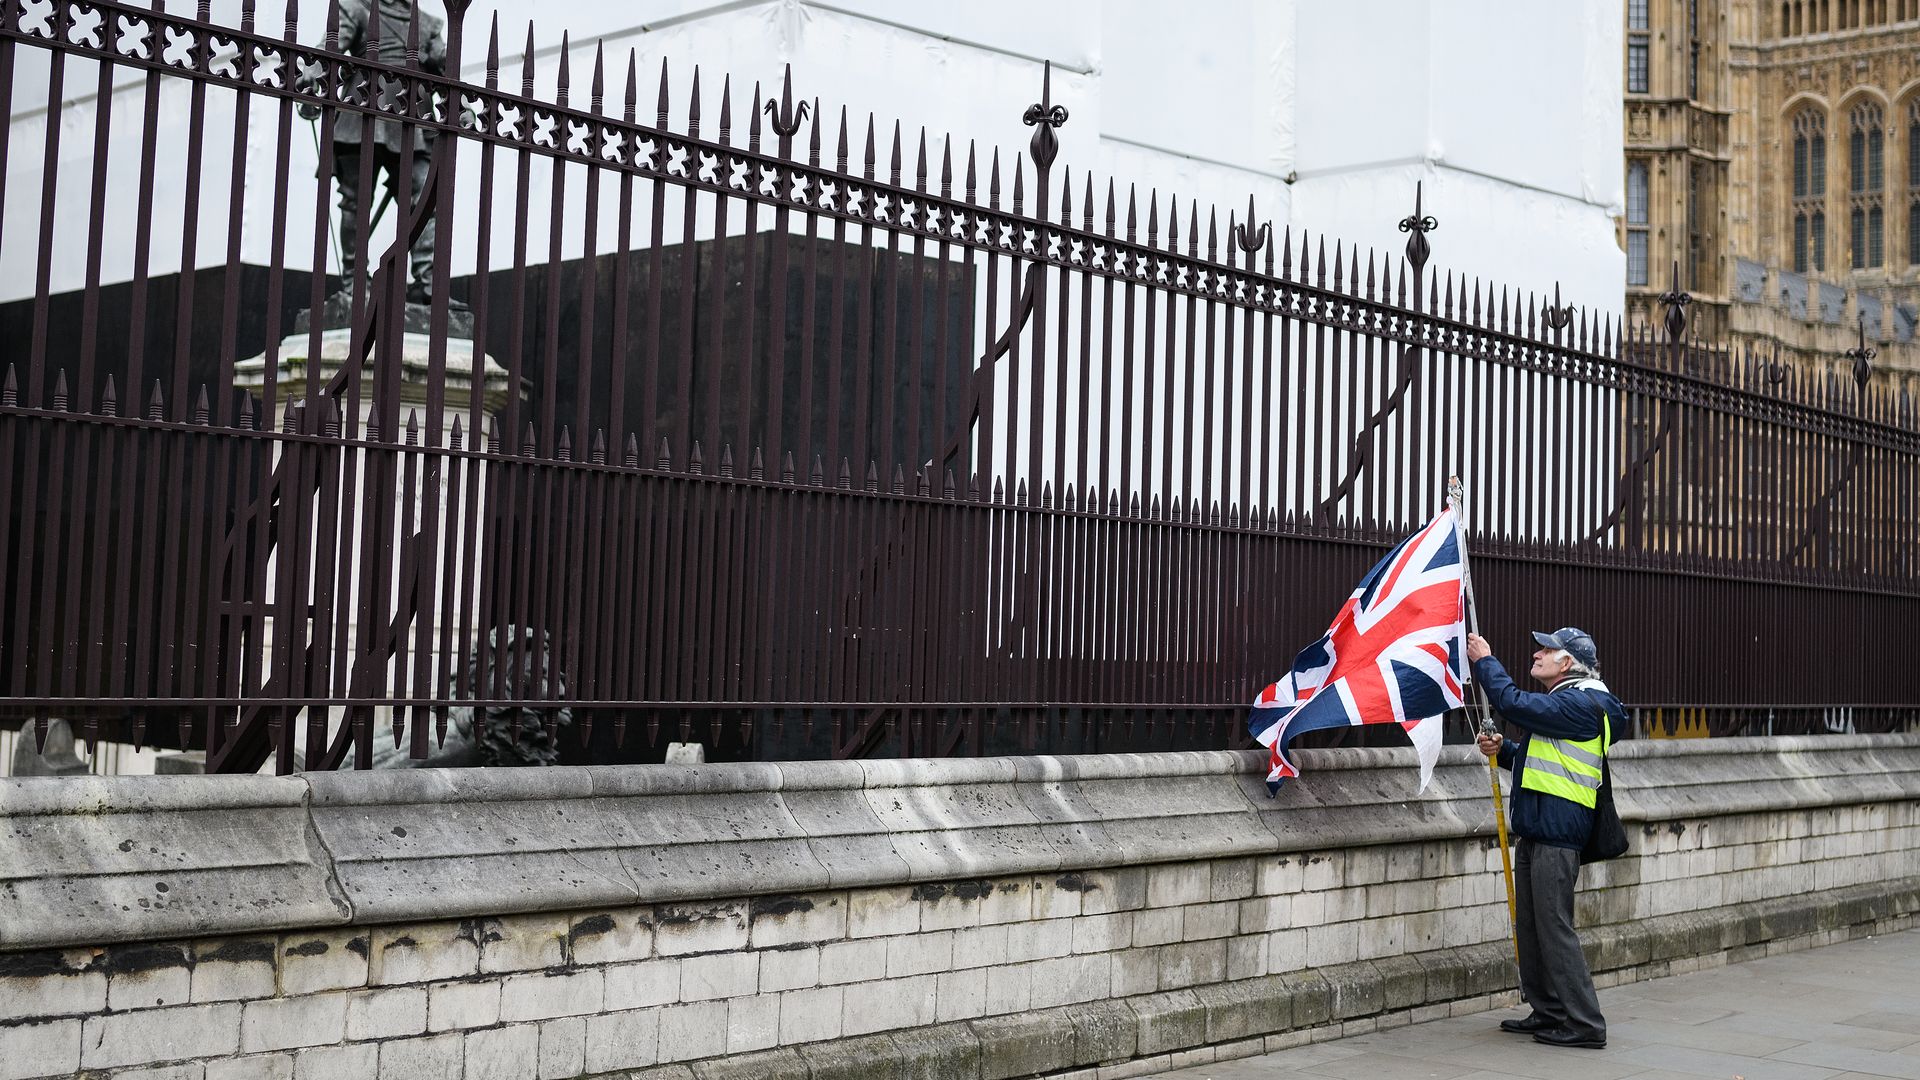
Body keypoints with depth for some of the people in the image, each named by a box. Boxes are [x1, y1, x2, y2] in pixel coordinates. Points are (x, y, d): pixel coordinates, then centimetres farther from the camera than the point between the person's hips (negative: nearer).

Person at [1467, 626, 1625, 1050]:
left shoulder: (1581, 704, -14)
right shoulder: (1565, 703, 21)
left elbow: (1513, 702, -23)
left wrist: (1485, 661, -10)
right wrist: (1503, 750, 10)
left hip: (1556, 834, -11)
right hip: (1536, 831, 11)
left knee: (1554, 927, -8)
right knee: (1531, 925, 14)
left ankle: (1584, 1024, -4)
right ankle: (1548, 1012, 23)